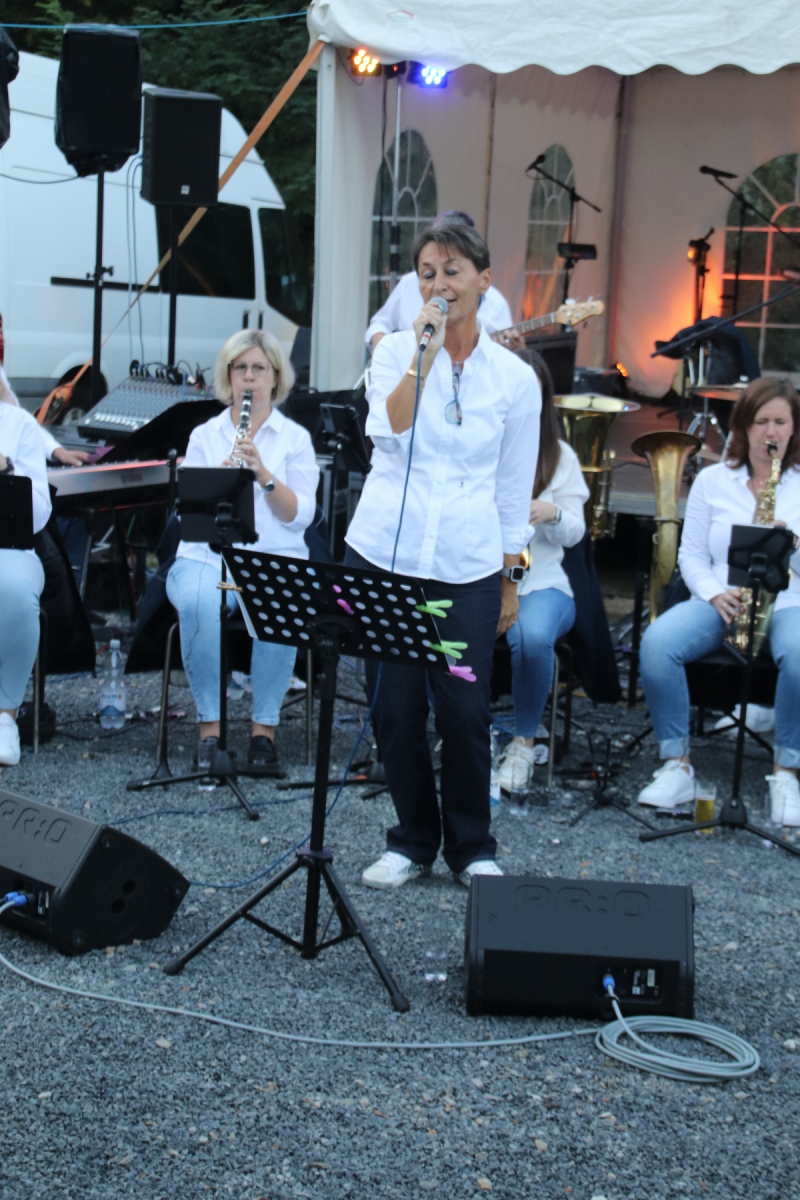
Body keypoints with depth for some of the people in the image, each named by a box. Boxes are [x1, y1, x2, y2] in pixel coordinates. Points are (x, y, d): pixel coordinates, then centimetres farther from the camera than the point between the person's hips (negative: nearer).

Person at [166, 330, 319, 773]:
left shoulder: (295, 438, 10)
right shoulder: (204, 436, 14)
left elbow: (300, 516, -2)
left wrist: (263, 473, -16)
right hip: (208, 556, 1)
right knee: (198, 603, -35)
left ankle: (264, 727, -19)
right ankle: (210, 725, -21)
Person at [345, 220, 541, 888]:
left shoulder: (515, 378, 4)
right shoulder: (396, 351, 3)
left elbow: (514, 490, 9)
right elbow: (389, 433, -15)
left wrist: (509, 582, 11)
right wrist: (423, 355, -18)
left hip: (466, 565, 0)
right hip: (385, 552, 0)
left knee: (465, 712, -1)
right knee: (396, 708, 5)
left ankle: (472, 847, 20)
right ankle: (413, 842, 24)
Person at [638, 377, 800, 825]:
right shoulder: (712, 480, 12)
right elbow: (691, 554, 10)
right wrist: (715, 593, -9)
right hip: (722, 603, 2)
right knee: (657, 642, -29)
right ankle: (677, 766, -20)